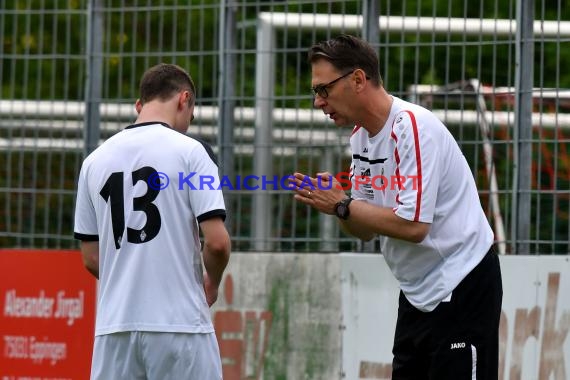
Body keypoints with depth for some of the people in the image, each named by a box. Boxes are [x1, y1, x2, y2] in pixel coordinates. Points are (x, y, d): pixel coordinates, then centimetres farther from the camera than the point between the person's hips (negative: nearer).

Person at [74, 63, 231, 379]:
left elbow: (91, 258, 13)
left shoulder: (95, 160, 10)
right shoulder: (190, 151, -4)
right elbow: (217, 241, -11)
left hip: (114, 326, 4)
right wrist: (211, 283, 8)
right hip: (180, 323, -4)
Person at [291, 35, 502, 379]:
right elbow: (366, 230, 11)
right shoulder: (361, 135, 8)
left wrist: (342, 206, -18)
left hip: (462, 286, -9)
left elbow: (413, 226, -26)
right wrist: (334, 200, -8)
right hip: (418, 294, 9)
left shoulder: (412, 127, -19)